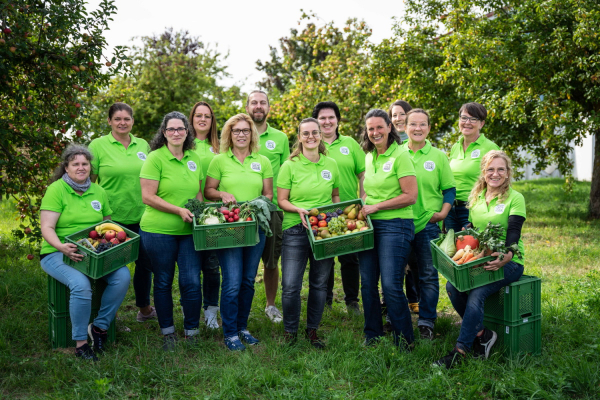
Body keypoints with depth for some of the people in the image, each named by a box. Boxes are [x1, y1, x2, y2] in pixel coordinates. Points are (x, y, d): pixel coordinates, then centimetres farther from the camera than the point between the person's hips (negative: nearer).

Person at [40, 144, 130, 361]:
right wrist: (61, 247, -31)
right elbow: (47, 228, -12)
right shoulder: (56, 189, -4)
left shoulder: (98, 191, 13)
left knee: (123, 276, -22)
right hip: (58, 254, -5)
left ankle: (100, 326, -5)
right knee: (81, 284, -34)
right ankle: (80, 343, -15)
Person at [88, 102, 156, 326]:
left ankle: (144, 309, 31)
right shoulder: (98, 145, -4)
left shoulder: (143, 145, 8)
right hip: (112, 217, -4)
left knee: (145, 263, 12)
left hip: (141, 216, 4)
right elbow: (88, 181, -3)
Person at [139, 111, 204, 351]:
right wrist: (179, 210, -16)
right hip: (159, 230, -4)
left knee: (192, 282, -1)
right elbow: (148, 197, -11)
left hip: (189, 232, 4)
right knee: (163, 282, 9)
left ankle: (191, 331, 17)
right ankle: (167, 332, 25)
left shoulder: (194, 158, 10)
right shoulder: (155, 158, -7)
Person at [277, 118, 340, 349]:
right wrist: (299, 210, -19)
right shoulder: (290, 166, -1)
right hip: (295, 230, -3)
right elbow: (281, 200, -1)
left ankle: (313, 330, 26)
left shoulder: (331, 164, 9)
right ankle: (290, 331, 15)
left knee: (320, 284, 10)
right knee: (290, 286, -6)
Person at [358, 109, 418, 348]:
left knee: (391, 285, -7)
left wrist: (376, 207, -12)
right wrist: (363, 206, 5)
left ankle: (404, 338, 11)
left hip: (395, 225, -7)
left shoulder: (400, 156, -8)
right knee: (367, 282, 9)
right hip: (370, 225, 7)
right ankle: (372, 334, 23)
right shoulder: (369, 157, 13)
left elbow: (410, 196, -13)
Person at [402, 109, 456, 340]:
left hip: (427, 223, -1)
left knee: (428, 275, 4)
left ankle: (426, 322, 17)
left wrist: (443, 212, -6)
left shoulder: (438, 156, 4)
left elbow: (449, 188, 7)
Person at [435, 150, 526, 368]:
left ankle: (460, 351, -22)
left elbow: (513, 233, -13)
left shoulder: (515, 198, -4)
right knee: (452, 286, -22)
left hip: (508, 262, -5)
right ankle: (482, 335, -5)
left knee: (476, 293, -30)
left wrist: (506, 256, -33)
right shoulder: (476, 197, 13)